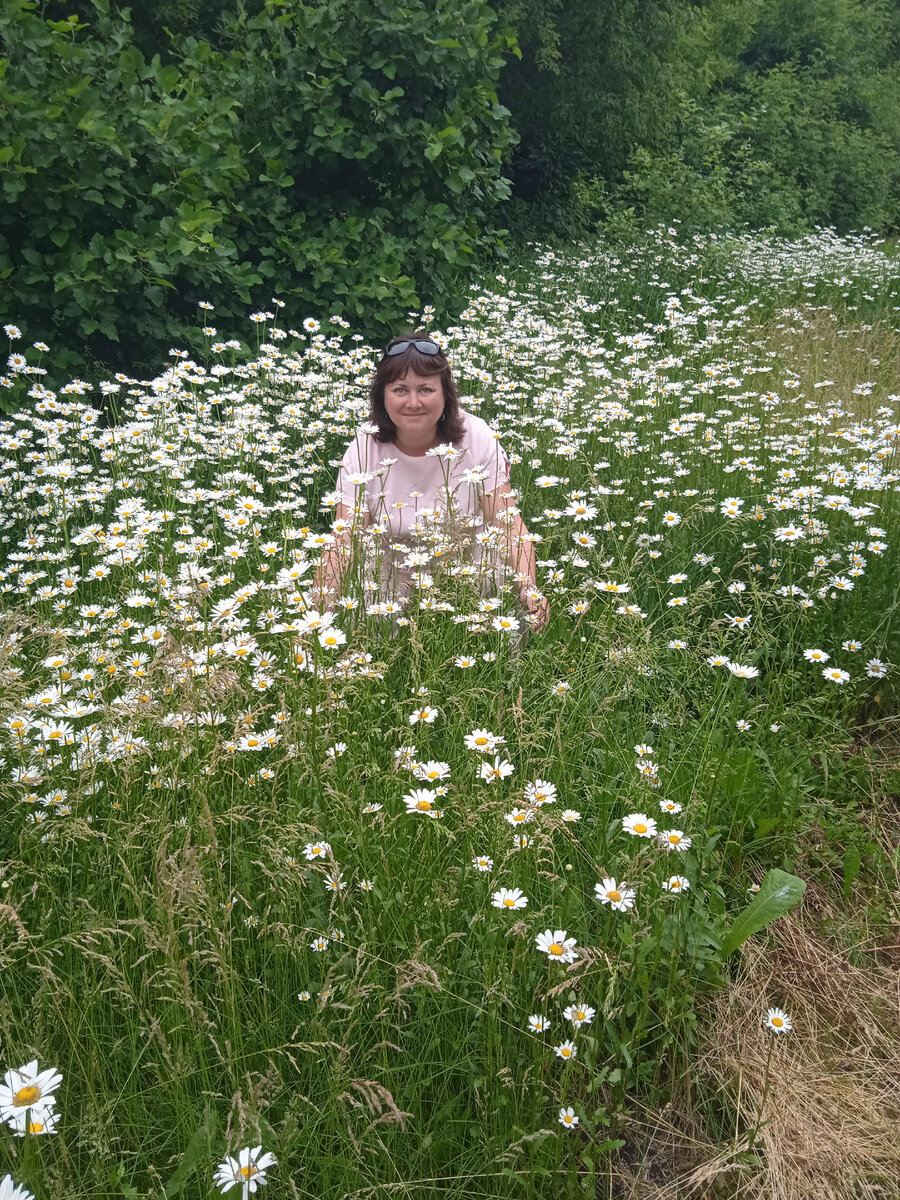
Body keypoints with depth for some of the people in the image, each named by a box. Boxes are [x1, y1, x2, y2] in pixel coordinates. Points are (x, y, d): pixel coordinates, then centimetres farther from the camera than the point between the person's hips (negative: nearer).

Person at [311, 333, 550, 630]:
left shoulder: (477, 437, -13)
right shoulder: (364, 452, -13)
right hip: (392, 580, 1)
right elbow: (343, 541, -17)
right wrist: (322, 607, -34)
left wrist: (529, 590, -32)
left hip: (472, 569, 0)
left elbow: (509, 524, -14)